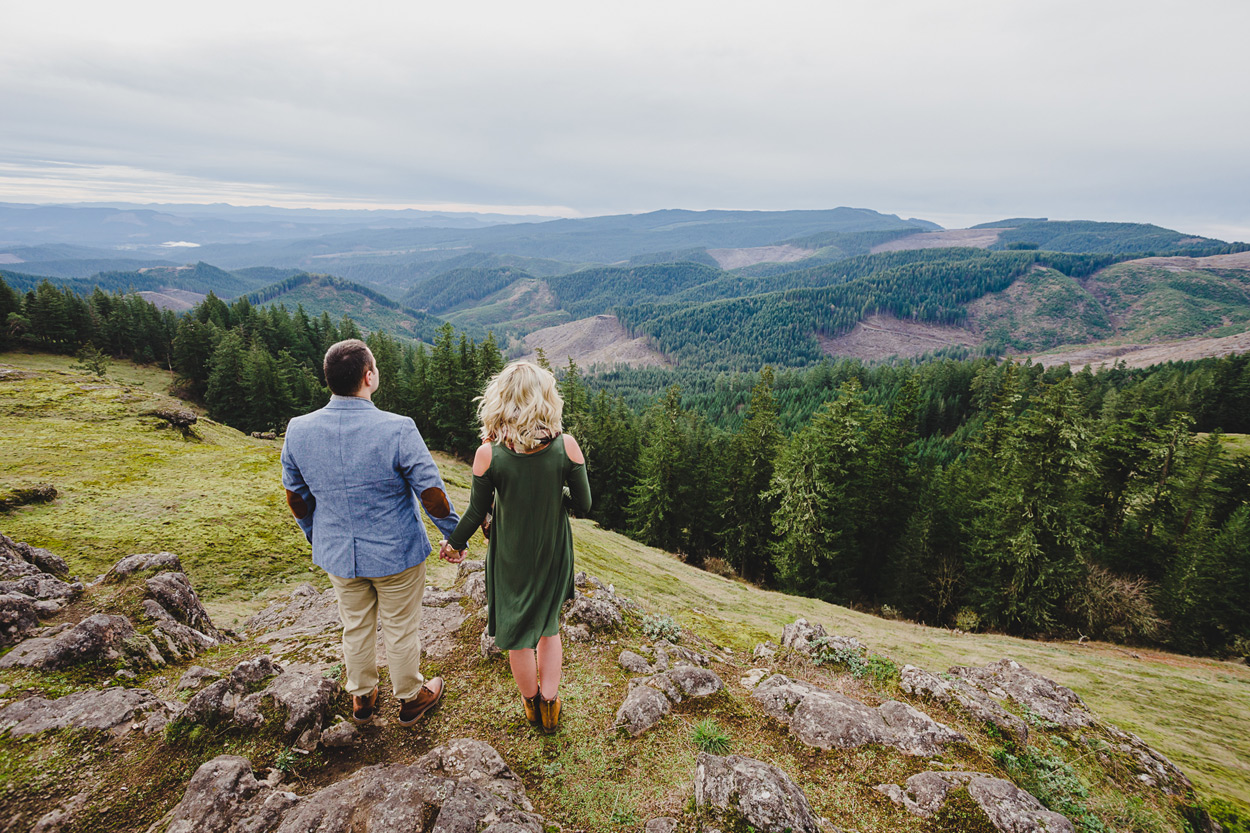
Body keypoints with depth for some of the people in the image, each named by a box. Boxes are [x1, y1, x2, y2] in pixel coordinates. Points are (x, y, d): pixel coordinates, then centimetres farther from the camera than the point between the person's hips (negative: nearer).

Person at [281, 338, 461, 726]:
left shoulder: (298, 430, -10)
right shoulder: (397, 429, -25)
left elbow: (295, 495, 3)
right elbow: (431, 492, -19)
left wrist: (315, 536, 20)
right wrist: (454, 534, -3)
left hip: (336, 554, 4)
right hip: (396, 553, -4)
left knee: (356, 627, 24)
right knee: (401, 629, 16)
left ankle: (362, 698, 45)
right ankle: (410, 698, 38)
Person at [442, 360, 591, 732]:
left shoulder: (488, 454, -21)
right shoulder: (566, 446, -20)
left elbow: (476, 512, -10)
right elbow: (583, 505, -12)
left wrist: (454, 542, 10)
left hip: (510, 556, 0)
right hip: (554, 552, 1)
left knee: (518, 633, 23)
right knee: (549, 625, 26)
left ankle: (532, 703, 44)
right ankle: (550, 703, 35)